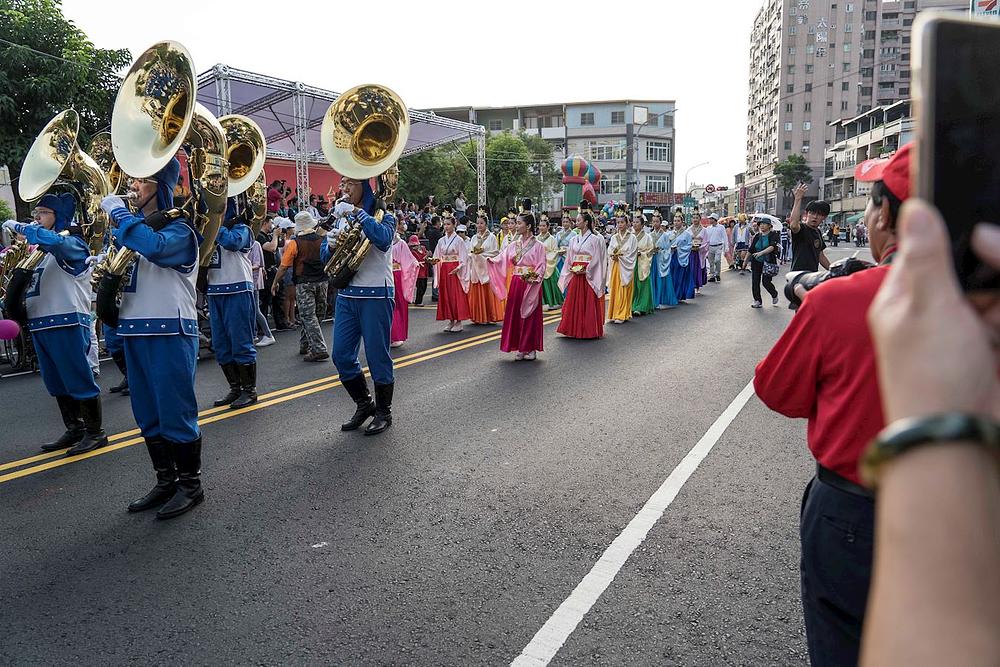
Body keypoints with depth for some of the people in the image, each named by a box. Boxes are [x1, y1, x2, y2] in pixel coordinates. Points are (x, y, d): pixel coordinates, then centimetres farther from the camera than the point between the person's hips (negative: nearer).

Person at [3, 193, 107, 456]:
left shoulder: (72, 243, -7)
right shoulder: (38, 249, 19)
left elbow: (53, 240, -30)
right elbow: (28, 283, 22)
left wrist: (18, 226, -18)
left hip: (67, 324, -9)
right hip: (39, 324, 9)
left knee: (79, 381, -4)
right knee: (57, 384, 14)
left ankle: (95, 432, 5)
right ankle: (74, 430, 24)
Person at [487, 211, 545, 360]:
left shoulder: (538, 246, -5)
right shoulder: (514, 245, 9)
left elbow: (541, 267, -7)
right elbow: (500, 259, 0)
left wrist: (533, 278, -22)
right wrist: (488, 259, -17)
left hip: (531, 285, -5)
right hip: (516, 284, 5)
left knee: (530, 316, 0)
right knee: (515, 315, 5)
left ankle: (531, 348, 10)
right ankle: (520, 348, 13)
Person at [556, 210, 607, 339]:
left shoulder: (595, 239, -5)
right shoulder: (573, 239, 11)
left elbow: (597, 260, -8)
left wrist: (585, 271, -15)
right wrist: (571, 268, -3)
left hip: (588, 276, -5)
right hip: (575, 275, 6)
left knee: (589, 303, -2)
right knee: (574, 303, 6)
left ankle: (589, 330, 6)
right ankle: (575, 329, 12)